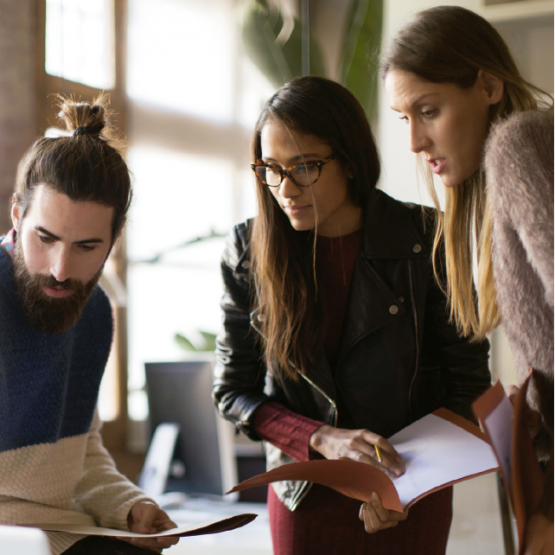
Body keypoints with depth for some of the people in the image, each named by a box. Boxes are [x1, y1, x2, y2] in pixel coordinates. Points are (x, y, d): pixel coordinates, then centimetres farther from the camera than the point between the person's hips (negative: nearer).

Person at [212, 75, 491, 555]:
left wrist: (406, 477, -20)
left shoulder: (426, 241, -13)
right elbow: (233, 390, -4)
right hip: (304, 496, 1)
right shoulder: (250, 252, -9)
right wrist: (323, 440, -18)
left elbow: (467, 381, -7)